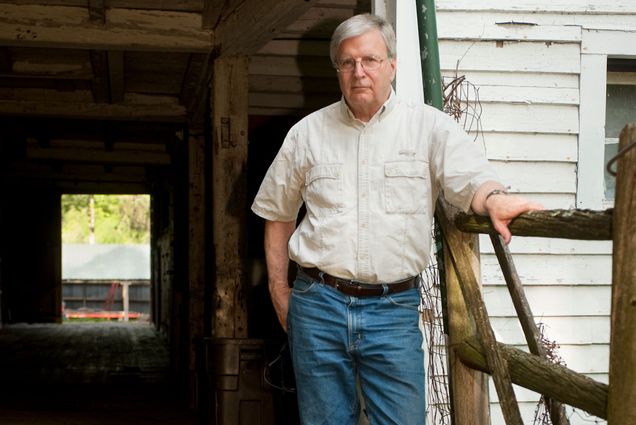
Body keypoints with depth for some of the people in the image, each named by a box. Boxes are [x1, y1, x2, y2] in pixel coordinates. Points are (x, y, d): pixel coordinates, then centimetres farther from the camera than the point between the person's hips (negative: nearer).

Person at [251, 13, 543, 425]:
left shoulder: (429, 125, 2)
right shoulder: (307, 133, 8)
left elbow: (472, 179, -13)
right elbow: (277, 214, 16)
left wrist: (494, 199, -37)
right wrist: (279, 291, 12)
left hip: (395, 310, -2)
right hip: (318, 305, 2)